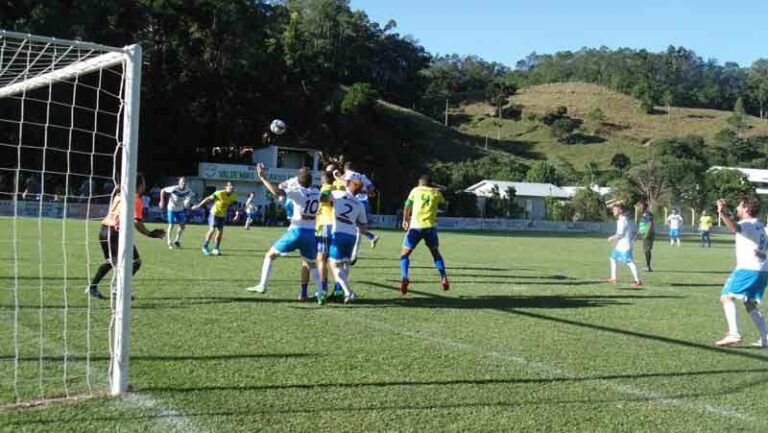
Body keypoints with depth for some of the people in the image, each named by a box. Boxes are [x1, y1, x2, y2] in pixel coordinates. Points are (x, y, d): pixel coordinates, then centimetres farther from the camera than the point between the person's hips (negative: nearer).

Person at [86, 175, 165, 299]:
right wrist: (150, 234, -11)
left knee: (110, 261, 28)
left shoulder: (120, 195, 16)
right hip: (116, 232, -9)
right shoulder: (136, 200, -7)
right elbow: (136, 222, -16)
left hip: (104, 229, 9)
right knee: (135, 261, 0)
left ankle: (92, 287, 28)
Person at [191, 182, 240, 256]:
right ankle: (205, 247, 1)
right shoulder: (219, 193, -25)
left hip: (223, 215, 5)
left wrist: (238, 214, -9)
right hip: (214, 213, -5)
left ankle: (216, 249, 14)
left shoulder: (234, 196, -9)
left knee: (220, 232, 3)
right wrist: (198, 205, -21)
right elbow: (208, 199, -22)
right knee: (212, 230, -14)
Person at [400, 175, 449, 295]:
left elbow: (407, 206, 5)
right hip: (430, 226, 2)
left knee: (405, 253, 9)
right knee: (436, 253, 24)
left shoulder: (415, 190, 10)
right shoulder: (436, 192, 13)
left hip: (415, 226, -2)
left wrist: (405, 220, 16)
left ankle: (404, 277, -14)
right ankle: (443, 278, 11)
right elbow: (443, 202, 34)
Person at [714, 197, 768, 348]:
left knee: (727, 297, -11)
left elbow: (735, 228, -35)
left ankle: (734, 334, -22)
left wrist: (723, 214, -50)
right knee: (750, 305, 17)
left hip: (748, 268, -10)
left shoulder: (748, 224, -9)